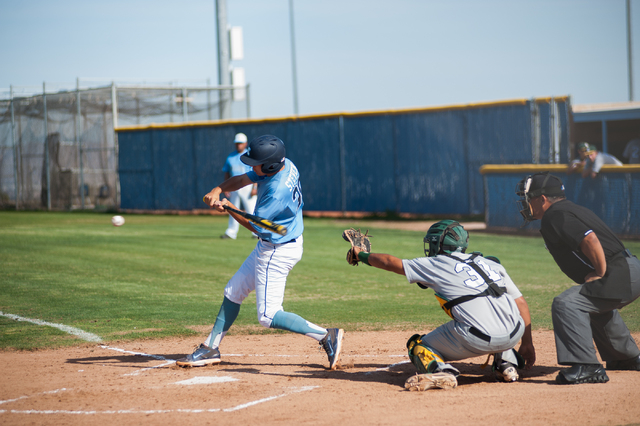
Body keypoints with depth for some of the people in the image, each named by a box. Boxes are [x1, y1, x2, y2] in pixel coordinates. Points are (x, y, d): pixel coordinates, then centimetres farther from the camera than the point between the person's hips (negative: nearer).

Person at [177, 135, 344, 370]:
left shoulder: (277, 191, -31)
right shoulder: (284, 165, -5)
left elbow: (256, 226, -18)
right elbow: (241, 180, 3)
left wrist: (228, 207, -8)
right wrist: (218, 190, -15)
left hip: (278, 251, -10)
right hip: (269, 245, 10)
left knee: (268, 316, -6)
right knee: (234, 291, 18)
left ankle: (327, 335, -6)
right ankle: (210, 349, 28)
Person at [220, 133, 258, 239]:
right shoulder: (231, 157, 13)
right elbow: (227, 173, 15)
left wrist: (255, 187, -15)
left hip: (247, 186, -5)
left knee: (251, 209, -7)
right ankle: (231, 232, 12)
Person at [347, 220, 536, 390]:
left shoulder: (437, 264, 12)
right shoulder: (491, 263, 22)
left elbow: (390, 262, 23)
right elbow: (521, 302, 17)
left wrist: (361, 255, 39)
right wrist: (527, 344, 23)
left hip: (477, 340, -4)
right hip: (513, 336, 4)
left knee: (418, 345, 19)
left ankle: (442, 372, -12)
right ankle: (506, 364, 19)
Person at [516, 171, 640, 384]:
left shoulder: (555, 217, -12)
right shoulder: (572, 209, 21)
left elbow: (590, 239, -26)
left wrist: (601, 273, -17)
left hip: (620, 276, -11)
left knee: (566, 304, -21)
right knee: (594, 306, 36)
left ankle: (587, 367, -26)